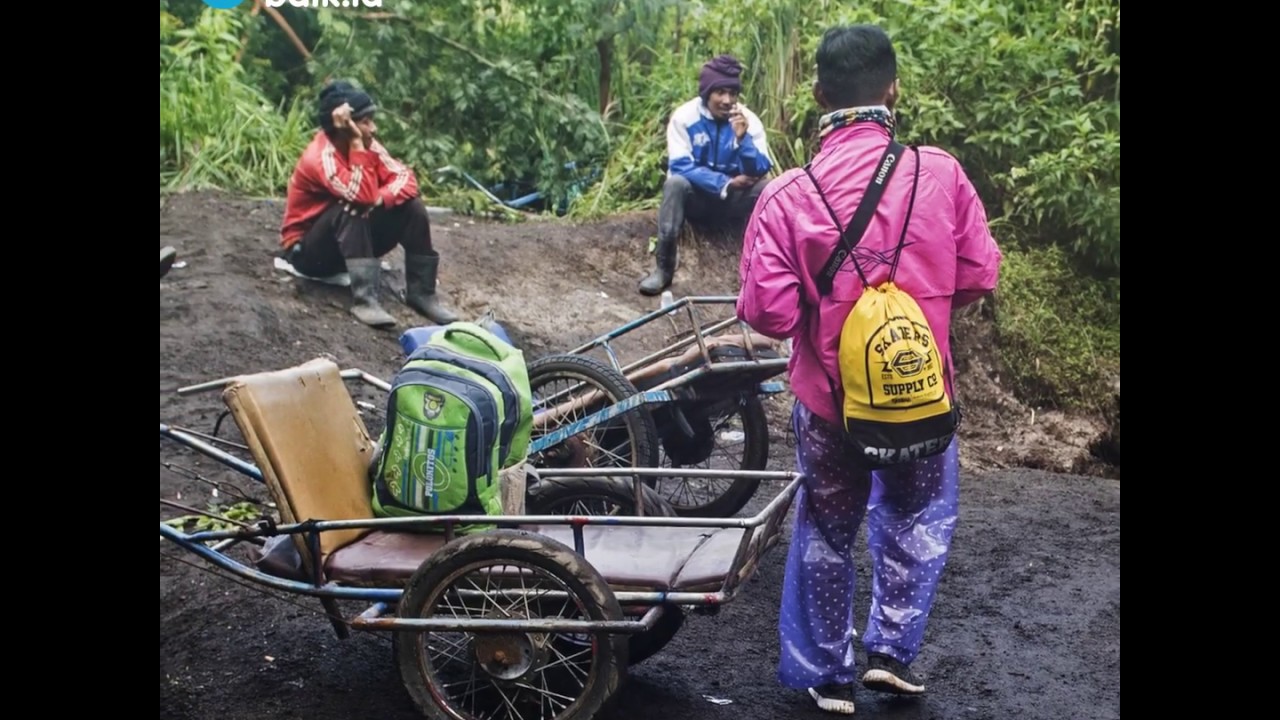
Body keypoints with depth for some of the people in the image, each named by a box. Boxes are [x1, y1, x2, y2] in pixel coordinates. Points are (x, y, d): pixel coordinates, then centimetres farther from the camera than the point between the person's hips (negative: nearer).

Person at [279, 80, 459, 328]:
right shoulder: (320, 156, -27)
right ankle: (364, 299, -38)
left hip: (353, 241, 7)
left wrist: (380, 199, -29)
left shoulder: (366, 145, -5)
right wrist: (356, 143, -35)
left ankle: (421, 292, -8)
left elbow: (406, 179, -10)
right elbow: (362, 196, -37)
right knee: (351, 209, -35)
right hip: (308, 250, -7)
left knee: (411, 206, -10)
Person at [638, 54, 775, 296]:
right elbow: (680, 165, -19)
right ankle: (663, 268, -29)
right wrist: (726, 183, -26)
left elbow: (760, 170, -15)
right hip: (696, 197, -1)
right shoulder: (684, 117, -12)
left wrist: (742, 138, -32)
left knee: (766, 189, -27)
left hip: (733, 199, 1)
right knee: (675, 183, -34)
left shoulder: (749, 120, -8)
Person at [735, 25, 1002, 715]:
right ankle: (891, 649, 24)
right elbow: (978, 274, -5)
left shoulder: (787, 195, -16)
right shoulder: (940, 173, -13)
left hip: (828, 395, 0)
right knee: (917, 520, 27)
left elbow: (766, 311, -17)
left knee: (826, 534, 19)